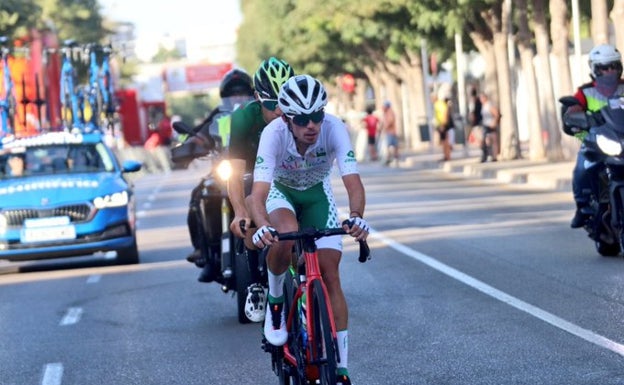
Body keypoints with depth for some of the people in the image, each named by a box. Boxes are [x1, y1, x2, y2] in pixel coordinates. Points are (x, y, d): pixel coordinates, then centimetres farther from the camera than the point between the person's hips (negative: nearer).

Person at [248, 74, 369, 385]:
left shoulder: (334, 128, -32)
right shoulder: (273, 134, -35)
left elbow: (353, 182, -38)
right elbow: (258, 193, -42)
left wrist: (356, 216, -59)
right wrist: (262, 226, -62)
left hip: (318, 193, 1)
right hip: (281, 190, -1)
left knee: (330, 273, -10)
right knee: (285, 237, -36)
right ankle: (275, 301, -6)